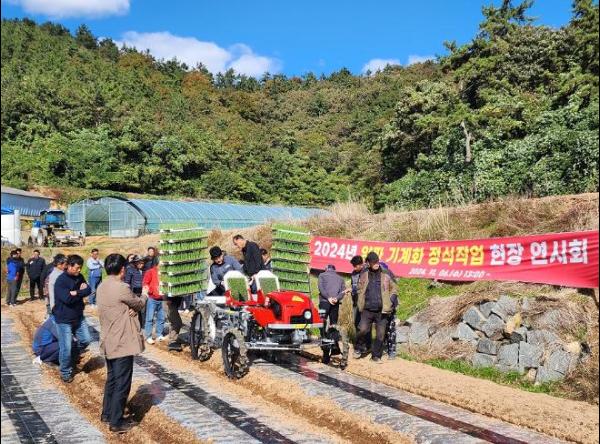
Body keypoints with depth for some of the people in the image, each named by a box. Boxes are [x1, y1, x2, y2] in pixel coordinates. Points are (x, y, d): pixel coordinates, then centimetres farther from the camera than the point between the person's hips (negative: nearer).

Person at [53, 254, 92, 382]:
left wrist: (76, 293, -22)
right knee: (66, 348, 1)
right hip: (64, 319, -6)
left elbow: (88, 290, -6)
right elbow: (67, 298, -28)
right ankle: (66, 372, 18)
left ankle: (73, 356, 36)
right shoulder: (61, 281, -19)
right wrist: (81, 292, -16)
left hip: (78, 316, 6)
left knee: (86, 340, 11)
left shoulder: (79, 277, 2)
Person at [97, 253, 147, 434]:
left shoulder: (102, 287, 5)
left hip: (108, 342, 9)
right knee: (122, 383, 1)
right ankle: (116, 422, 7)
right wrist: (144, 294, 14)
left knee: (111, 379, 22)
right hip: (122, 343, -9)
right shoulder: (122, 288, -22)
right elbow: (139, 304, -6)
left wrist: (132, 309, -7)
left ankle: (107, 413, 33)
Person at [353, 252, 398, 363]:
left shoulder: (385, 275, 5)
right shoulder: (364, 275, 6)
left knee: (380, 334, 3)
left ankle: (376, 356, 18)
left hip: (382, 311, 1)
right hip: (367, 309, -1)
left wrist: (390, 301, 2)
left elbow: (393, 290, 15)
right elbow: (359, 290, 17)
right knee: (363, 330, -16)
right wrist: (360, 304, 7)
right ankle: (359, 349, 8)